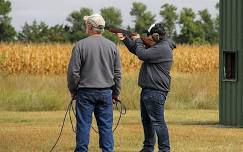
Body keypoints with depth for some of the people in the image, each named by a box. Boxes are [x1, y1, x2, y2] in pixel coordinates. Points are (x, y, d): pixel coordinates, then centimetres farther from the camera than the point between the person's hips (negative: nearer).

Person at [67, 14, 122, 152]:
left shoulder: (81, 45, -9)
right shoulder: (112, 46, 2)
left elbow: (73, 71, -8)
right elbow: (117, 73, 7)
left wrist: (73, 90, 6)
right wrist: (116, 93, 17)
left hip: (85, 92, -3)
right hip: (106, 92, 3)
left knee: (83, 125, 2)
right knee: (106, 126, 6)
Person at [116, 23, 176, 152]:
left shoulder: (163, 48, -17)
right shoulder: (156, 46, 17)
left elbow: (142, 54, -21)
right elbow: (136, 50, 27)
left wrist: (138, 41, -4)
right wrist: (125, 39, 15)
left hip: (155, 91, -11)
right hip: (148, 89, 11)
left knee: (157, 121, -11)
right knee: (146, 120, 18)